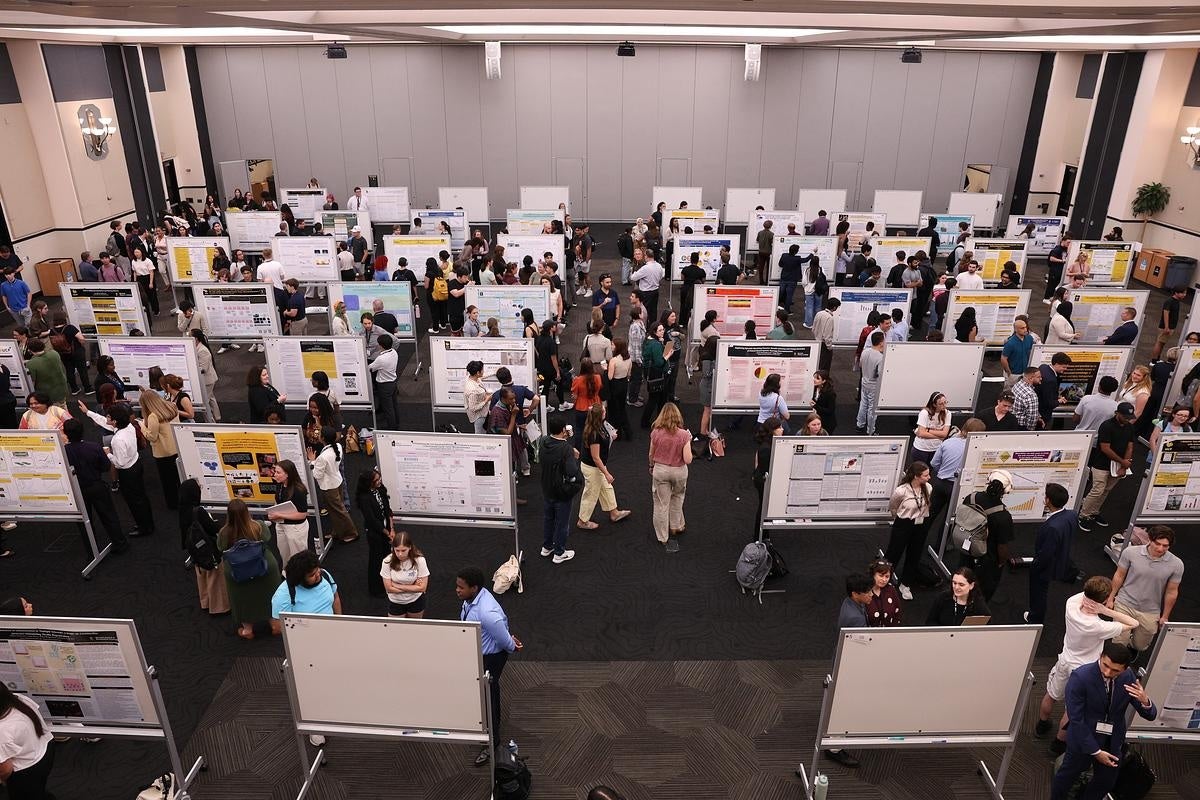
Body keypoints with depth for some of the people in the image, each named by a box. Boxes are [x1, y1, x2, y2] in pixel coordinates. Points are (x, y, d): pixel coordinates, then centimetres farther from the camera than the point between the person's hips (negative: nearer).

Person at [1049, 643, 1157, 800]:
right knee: (1068, 775, 19)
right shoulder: (1080, 677, -28)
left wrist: (1145, 701, -32)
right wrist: (1095, 751, -19)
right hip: (1083, 740, -4)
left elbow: (1150, 715, -9)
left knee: (1106, 782, 24)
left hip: (1113, 743, 4)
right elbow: (1076, 720, -23)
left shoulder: (1128, 676, -13)